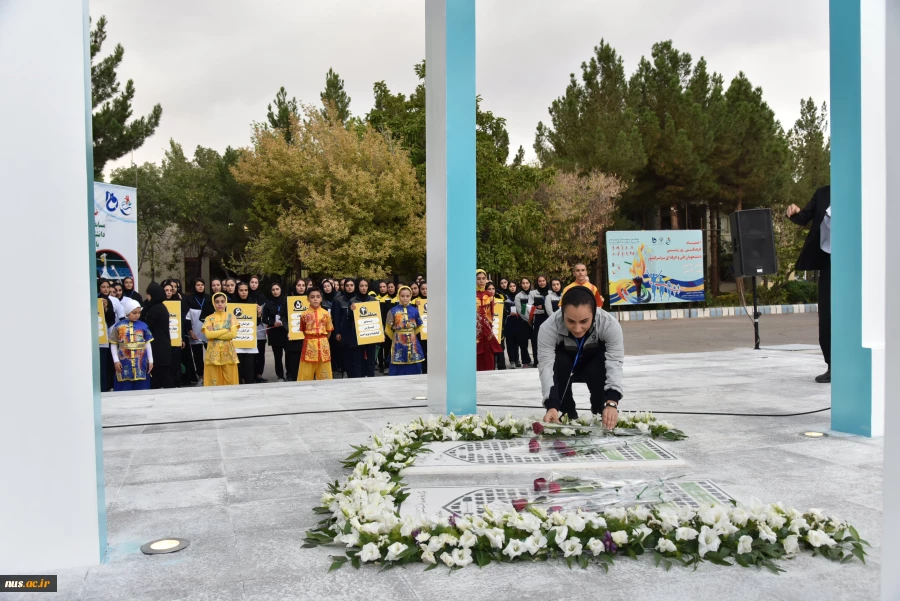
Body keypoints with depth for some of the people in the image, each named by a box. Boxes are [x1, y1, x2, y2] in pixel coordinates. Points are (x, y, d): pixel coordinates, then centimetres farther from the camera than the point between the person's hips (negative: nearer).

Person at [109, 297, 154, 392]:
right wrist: (116, 361, -2)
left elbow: (148, 344, 9)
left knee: (141, 389, 6)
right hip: (124, 363, -1)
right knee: (124, 389, 3)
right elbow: (113, 345, 4)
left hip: (140, 362, 1)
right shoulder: (118, 326, 0)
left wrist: (150, 361, 7)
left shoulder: (143, 326, 4)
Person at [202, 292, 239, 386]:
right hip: (213, 352, 0)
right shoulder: (209, 318, 6)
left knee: (230, 379, -2)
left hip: (228, 351, 0)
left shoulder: (231, 317, 7)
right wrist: (225, 330, -10)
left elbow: (233, 334, -7)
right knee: (214, 379, -1)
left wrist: (215, 334, -8)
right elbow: (208, 335, -10)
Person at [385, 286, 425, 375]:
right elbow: (388, 329, 3)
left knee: (414, 368, 6)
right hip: (399, 344, -2)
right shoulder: (393, 311, -5)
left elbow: (419, 327, 15)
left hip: (412, 343, 2)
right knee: (398, 370, 0)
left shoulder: (414, 310, 2)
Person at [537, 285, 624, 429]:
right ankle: (567, 415, -11)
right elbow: (546, 365, -42)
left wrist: (611, 403, -58)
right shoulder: (549, 327, -36)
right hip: (565, 367, 1)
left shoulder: (610, 324, -35)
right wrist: (551, 406, -57)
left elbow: (614, 363, -42)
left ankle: (601, 415, -6)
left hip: (596, 366, 0)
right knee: (558, 363, -31)